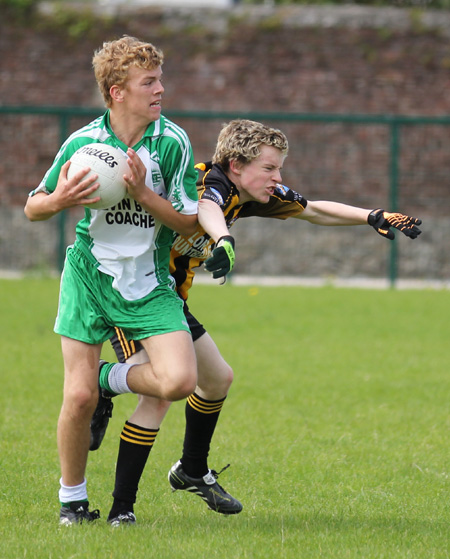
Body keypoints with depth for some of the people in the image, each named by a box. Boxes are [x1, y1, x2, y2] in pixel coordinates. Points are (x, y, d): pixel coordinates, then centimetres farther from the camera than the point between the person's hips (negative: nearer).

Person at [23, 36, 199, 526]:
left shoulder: (172, 142, -8)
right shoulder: (83, 142, -6)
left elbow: (189, 223, -7)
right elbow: (32, 209, 5)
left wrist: (142, 192, -22)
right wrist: (58, 200, -18)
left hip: (150, 285, 1)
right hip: (90, 277, -1)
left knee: (178, 381, -19)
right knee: (78, 397, -6)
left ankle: (114, 378, 12)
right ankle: (72, 499, 16)